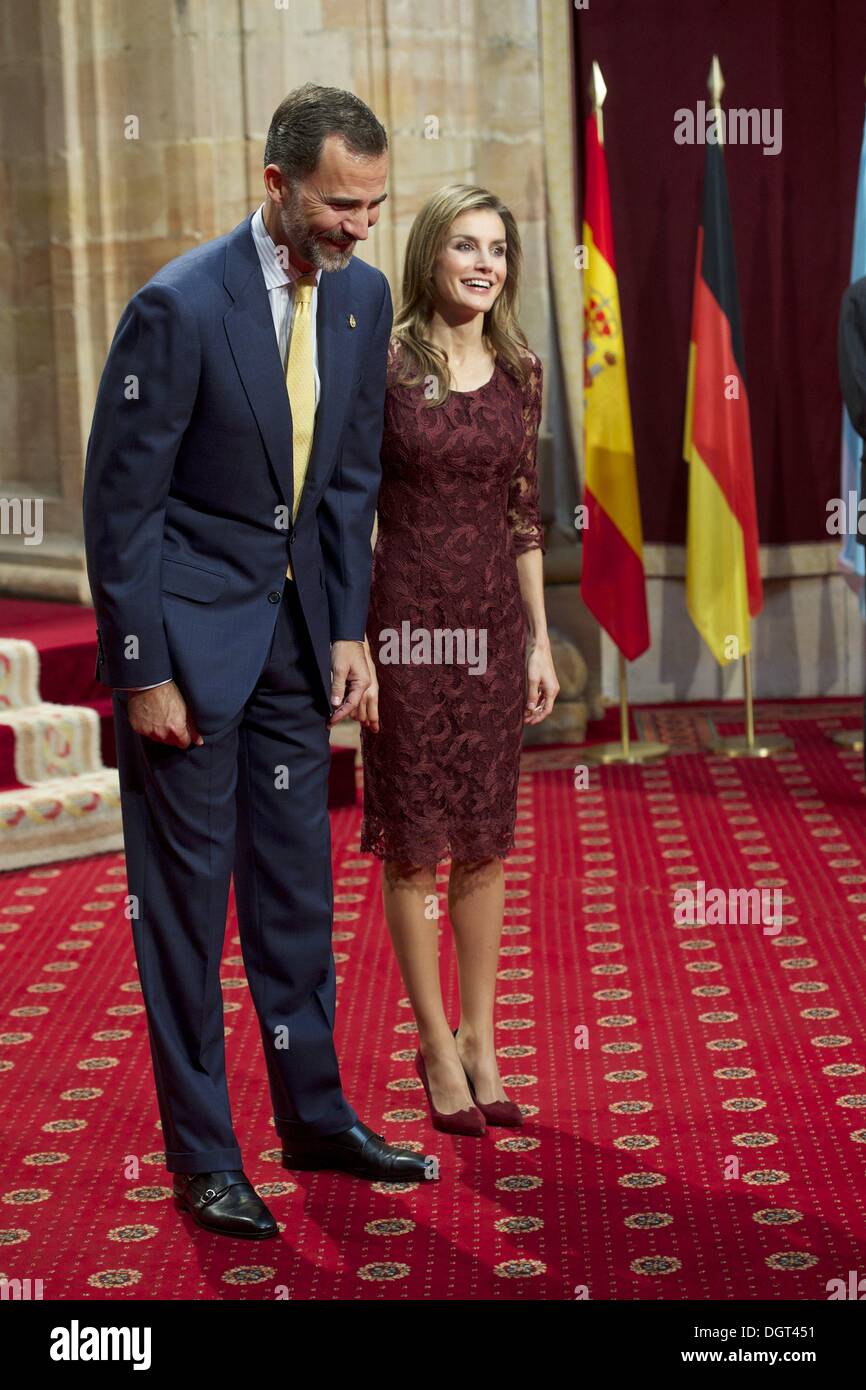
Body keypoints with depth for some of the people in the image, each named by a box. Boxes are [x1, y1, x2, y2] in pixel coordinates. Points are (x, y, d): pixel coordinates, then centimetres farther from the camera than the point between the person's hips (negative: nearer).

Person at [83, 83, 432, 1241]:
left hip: (296, 623, 6)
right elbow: (121, 499, -15)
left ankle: (315, 1115, 27)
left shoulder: (363, 295, 0)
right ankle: (202, 1156, 13)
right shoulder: (179, 306, -19)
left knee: (298, 885, 14)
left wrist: (349, 630, 4)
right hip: (188, 626, -6)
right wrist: (143, 672, -15)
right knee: (186, 896, 2)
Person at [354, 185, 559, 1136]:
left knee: (484, 839, 10)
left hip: (493, 622, 4)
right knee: (414, 841, 5)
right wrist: (352, 645, -11)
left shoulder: (520, 372, 6)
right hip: (408, 619, -4)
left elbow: (523, 514, 12)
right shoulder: (384, 364, -8)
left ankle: (480, 1036, 23)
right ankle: (436, 1045, 17)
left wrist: (540, 639, 9)